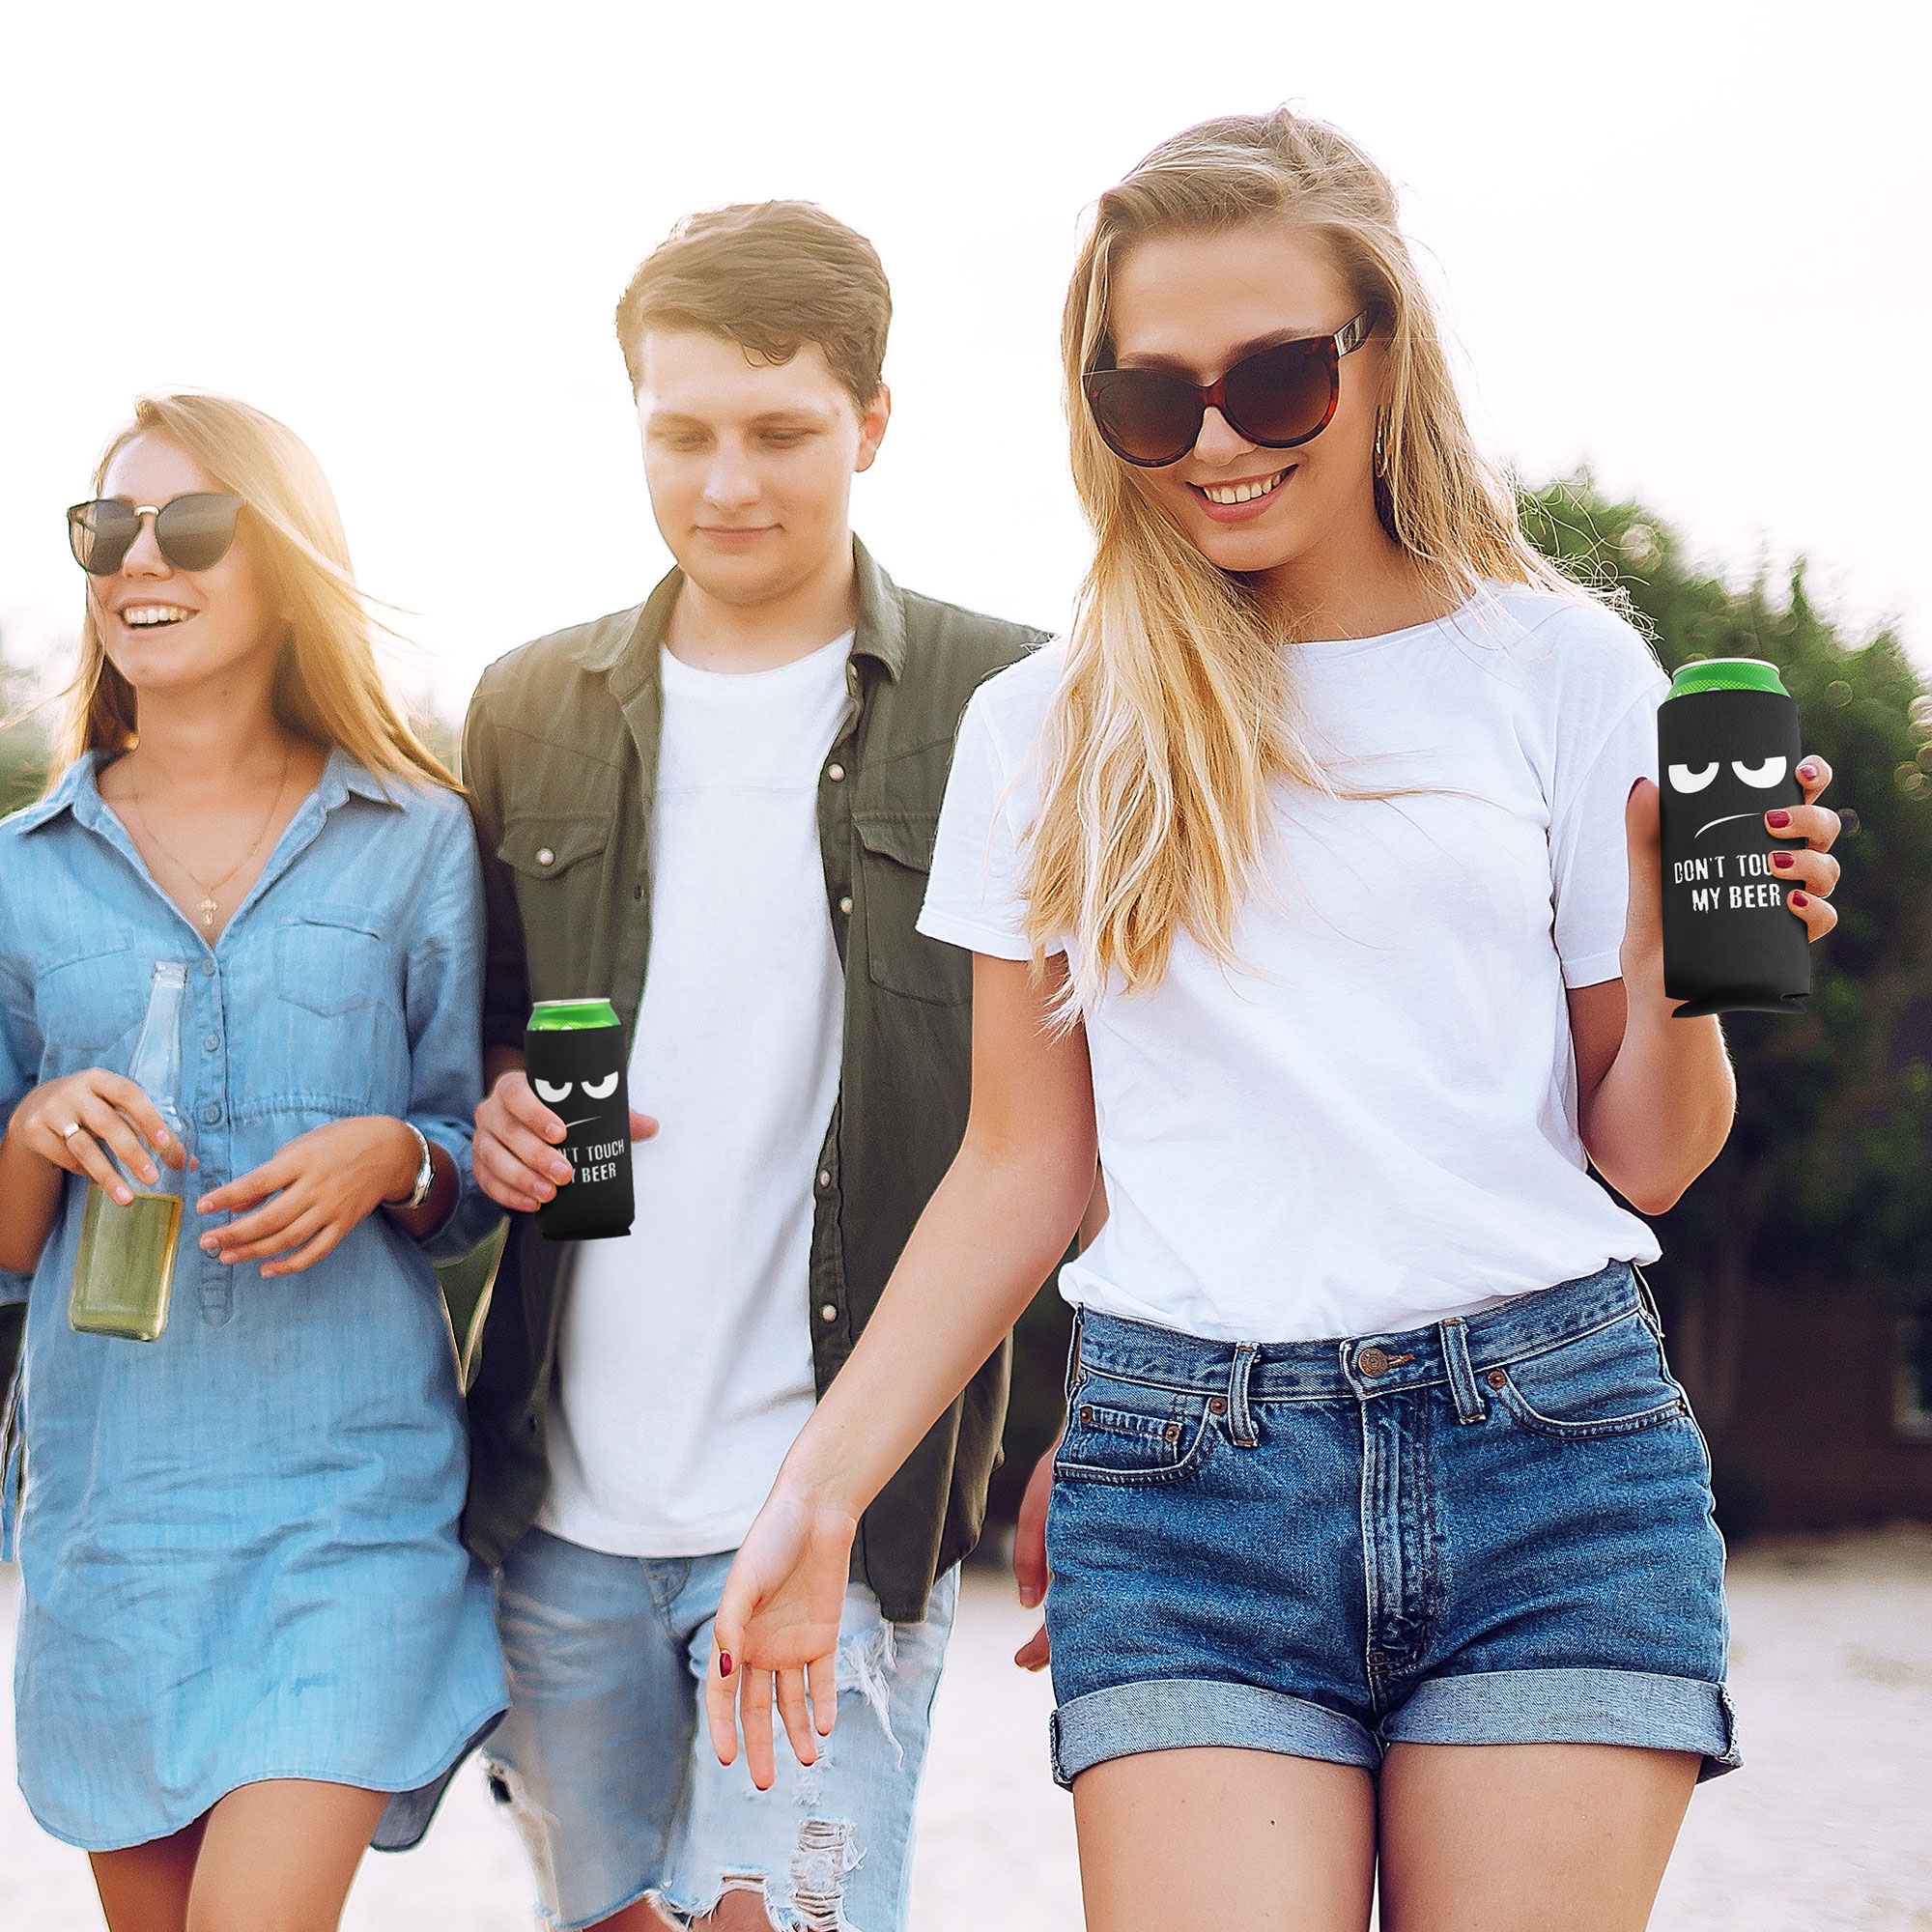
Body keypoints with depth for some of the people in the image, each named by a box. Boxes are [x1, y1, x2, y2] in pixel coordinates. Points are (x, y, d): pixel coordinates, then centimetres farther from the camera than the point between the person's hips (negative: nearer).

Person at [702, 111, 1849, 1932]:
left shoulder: (1561, 669, 5)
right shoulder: (1044, 728, 9)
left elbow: (1642, 1158, 8)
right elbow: (1021, 1171, 12)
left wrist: (1681, 946, -11)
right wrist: (816, 1489, 5)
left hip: (1548, 1443, 0)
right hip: (1184, 1475, 0)